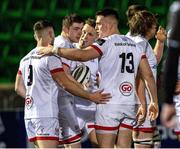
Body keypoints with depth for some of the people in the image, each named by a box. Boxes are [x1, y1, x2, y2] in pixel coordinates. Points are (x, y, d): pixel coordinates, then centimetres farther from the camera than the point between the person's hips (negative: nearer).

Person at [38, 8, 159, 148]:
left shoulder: (107, 42, -5)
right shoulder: (135, 45, 15)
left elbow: (81, 55, -20)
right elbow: (148, 75, 11)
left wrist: (54, 50, -11)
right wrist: (155, 102, 14)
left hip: (110, 104, -6)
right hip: (130, 104, 6)